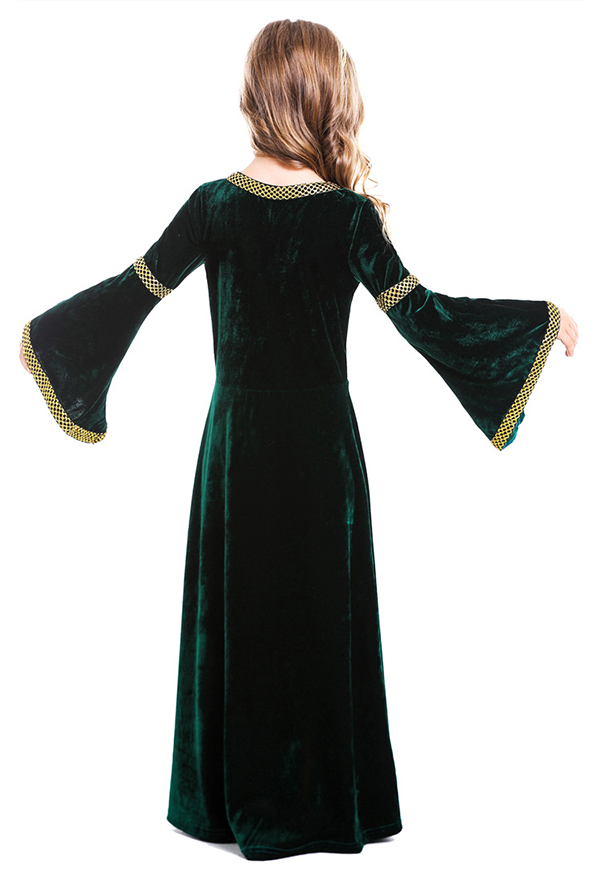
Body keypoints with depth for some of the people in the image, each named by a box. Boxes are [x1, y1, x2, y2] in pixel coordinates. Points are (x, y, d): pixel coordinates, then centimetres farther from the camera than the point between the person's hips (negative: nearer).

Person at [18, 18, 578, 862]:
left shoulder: (215, 204, -4)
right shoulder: (349, 214, -9)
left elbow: (134, 291, 0)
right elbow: (421, 314, -11)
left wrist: (40, 331, 17)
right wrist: (545, 320, -1)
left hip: (238, 434, 2)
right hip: (321, 438, -1)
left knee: (234, 605, 12)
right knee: (323, 608, 9)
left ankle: (234, 798, 24)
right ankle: (323, 800, 20)